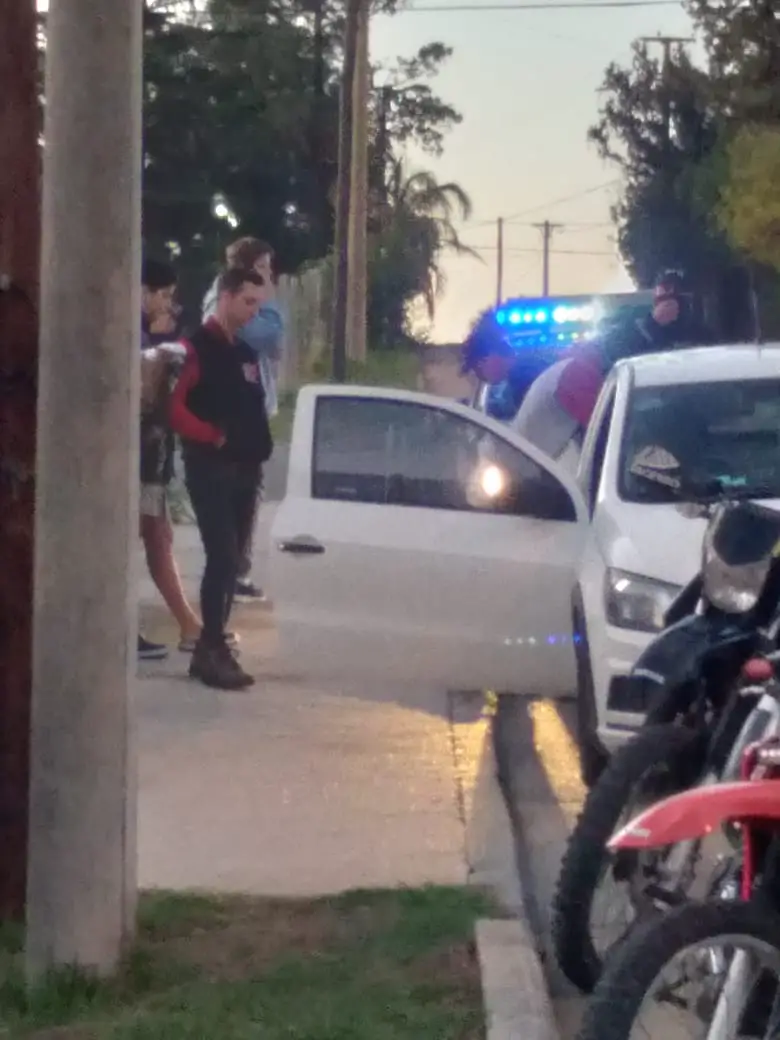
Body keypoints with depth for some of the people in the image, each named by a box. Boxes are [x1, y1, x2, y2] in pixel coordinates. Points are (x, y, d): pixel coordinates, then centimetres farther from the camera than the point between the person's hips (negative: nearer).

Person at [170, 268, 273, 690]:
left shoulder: (246, 353, 17)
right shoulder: (197, 348, -7)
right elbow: (176, 409, -17)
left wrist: (260, 448, 8)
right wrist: (215, 437, -17)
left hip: (244, 470, 8)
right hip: (210, 469, -8)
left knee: (231, 560, 8)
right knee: (223, 558, -14)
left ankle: (210, 648, 14)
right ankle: (212, 650, -11)